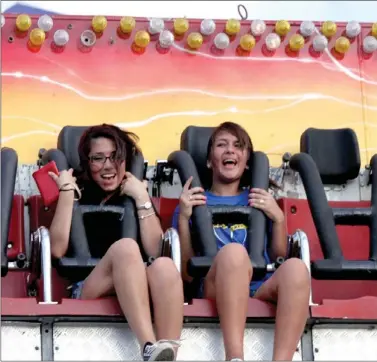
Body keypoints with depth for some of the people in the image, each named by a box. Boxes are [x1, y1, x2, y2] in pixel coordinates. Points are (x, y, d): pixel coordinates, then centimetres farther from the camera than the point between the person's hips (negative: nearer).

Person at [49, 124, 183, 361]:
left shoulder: (136, 198, 21)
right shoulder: (79, 197, 15)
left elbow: (155, 251, 2)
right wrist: (67, 191, -1)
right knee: (124, 247, -32)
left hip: (138, 292, 2)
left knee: (164, 266, -32)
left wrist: (142, 197, 1)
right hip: (87, 293, -2)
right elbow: (58, 249, -4)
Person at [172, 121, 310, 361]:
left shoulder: (260, 202, 27)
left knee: (295, 268, -34)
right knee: (233, 251, -37)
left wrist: (279, 218, 7)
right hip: (215, 290, -2)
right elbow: (186, 273, 10)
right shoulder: (194, 204, 20)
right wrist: (183, 218, 1)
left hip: (262, 290, 2)